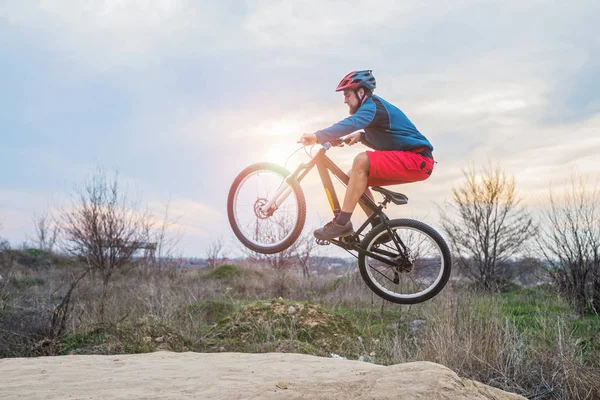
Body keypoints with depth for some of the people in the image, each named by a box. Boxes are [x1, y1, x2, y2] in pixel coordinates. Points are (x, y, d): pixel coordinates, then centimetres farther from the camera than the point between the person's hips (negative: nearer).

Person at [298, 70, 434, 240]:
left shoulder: (373, 106, -13)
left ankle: (341, 223, -24)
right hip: (410, 160, 10)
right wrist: (362, 136, 1)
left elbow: (351, 123, -33)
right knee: (355, 176, 6)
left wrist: (318, 137, -43)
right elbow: (381, 141, 22)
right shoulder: (373, 108, 18)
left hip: (418, 159, -10)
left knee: (361, 161, -27)